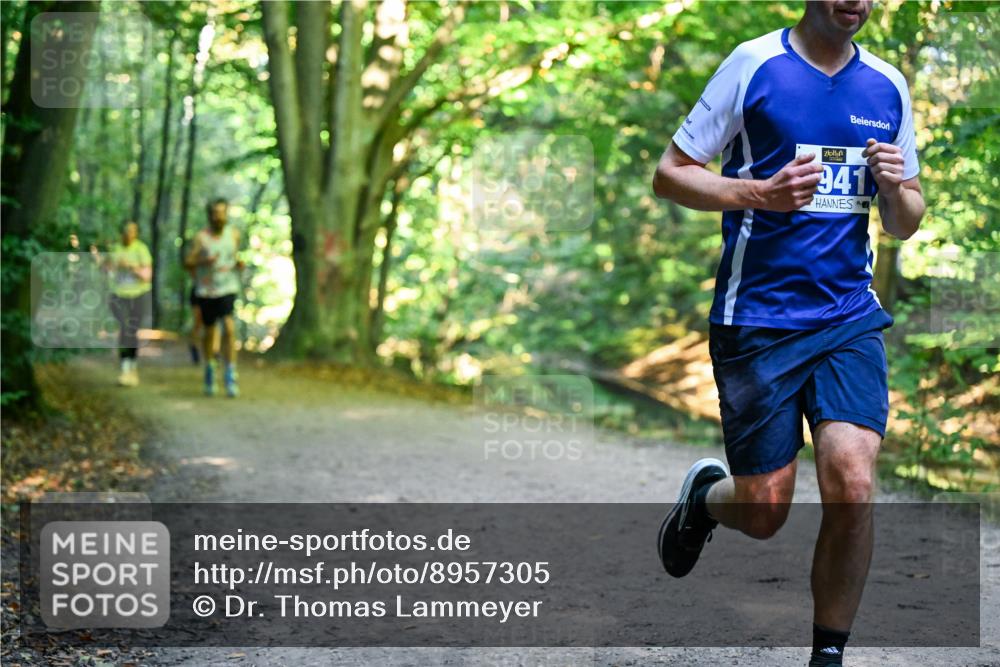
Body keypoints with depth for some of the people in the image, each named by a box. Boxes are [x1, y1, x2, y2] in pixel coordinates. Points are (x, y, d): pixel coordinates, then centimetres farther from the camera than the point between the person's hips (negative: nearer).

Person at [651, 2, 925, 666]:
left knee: (852, 485, -15)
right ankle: (706, 493, 37)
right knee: (763, 514, 1)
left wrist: (897, 190, -7)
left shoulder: (888, 86, 9)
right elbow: (670, 174, -3)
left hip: (851, 318, 3)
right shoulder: (754, 64, -4)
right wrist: (762, 193, -18)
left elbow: (905, 224, 17)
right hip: (756, 320, -3)